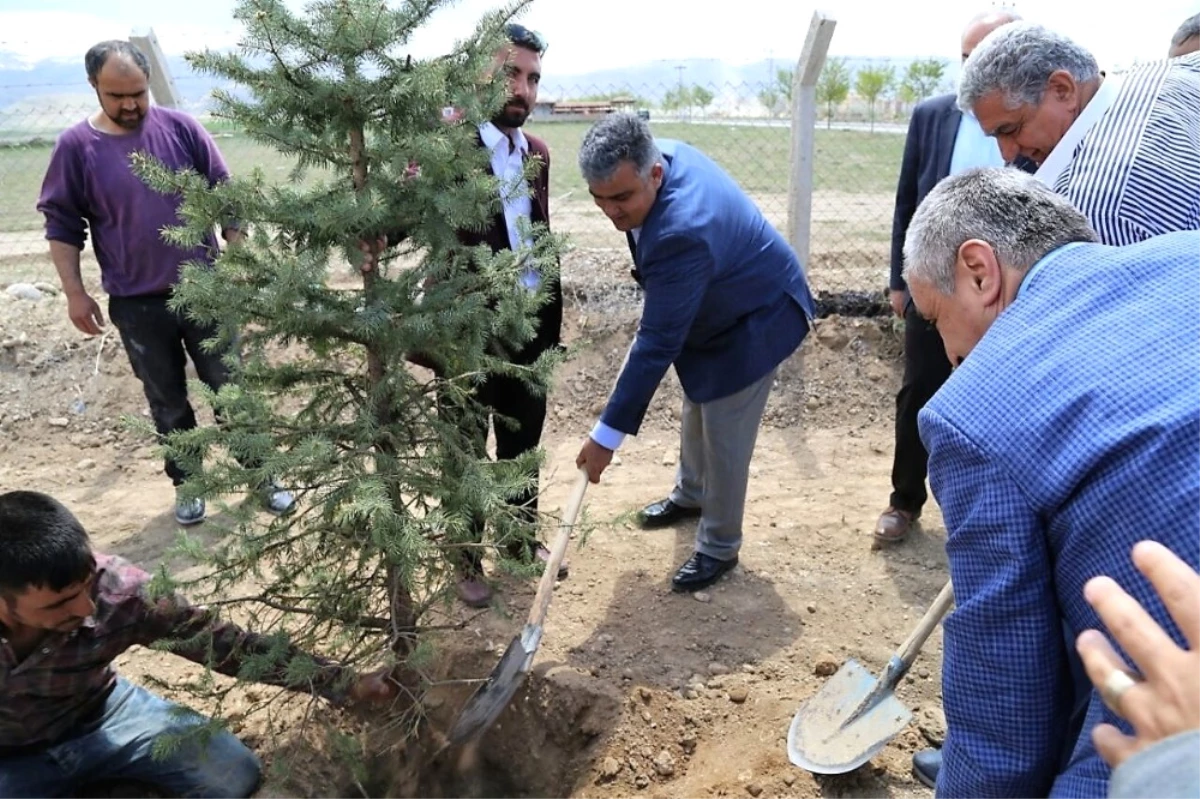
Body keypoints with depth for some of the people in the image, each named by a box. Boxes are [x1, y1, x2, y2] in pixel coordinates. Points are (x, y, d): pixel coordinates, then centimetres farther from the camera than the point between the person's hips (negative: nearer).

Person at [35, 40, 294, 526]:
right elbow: (62, 226, 1)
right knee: (167, 400, 12)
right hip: (136, 304, 0)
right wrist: (75, 293, -3)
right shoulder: (76, 147, -3)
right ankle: (186, 482, 29)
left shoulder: (181, 128, -2)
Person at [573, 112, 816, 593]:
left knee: (724, 437, -1)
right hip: (710, 309, 10)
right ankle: (690, 494, 48)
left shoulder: (682, 231, -43)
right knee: (696, 411, 24)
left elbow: (658, 344, -39)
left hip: (755, 320, -9)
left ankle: (719, 548, 19)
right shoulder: (662, 154, -16)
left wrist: (607, 435, -35)